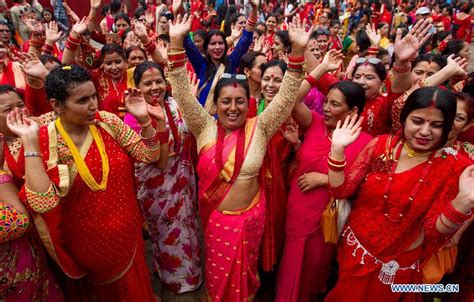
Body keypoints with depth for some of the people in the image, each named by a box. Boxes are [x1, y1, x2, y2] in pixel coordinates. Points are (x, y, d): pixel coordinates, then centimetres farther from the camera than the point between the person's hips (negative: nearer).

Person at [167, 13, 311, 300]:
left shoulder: (259, 128, -11)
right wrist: (176, 43, -24)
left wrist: (298, 51, -27)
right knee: (218, 276, 24)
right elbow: (184, 94, -15)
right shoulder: (205, 128, -9)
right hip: (214, 216, 1)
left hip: (249, 215, -1)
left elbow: (286, 97, -16)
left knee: (244, 274, 22)